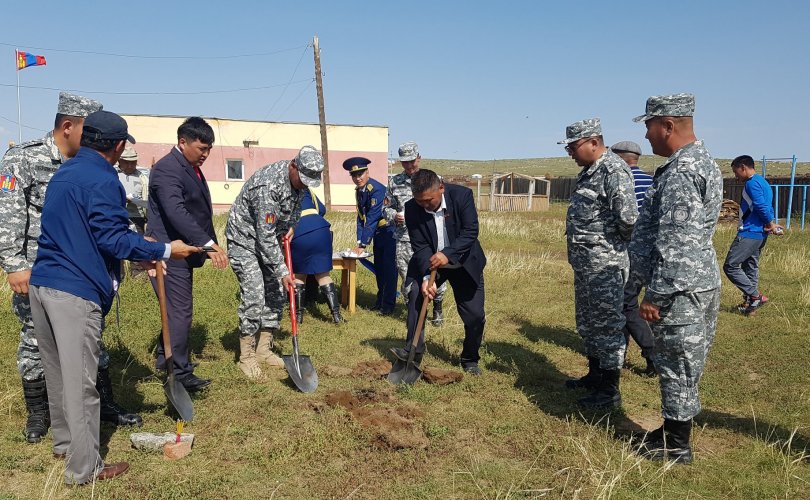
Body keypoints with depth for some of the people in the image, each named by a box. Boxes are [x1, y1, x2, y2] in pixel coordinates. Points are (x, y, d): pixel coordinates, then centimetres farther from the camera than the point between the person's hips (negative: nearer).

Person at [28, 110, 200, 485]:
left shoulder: (64, 173, 17)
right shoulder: (102, 180, -12)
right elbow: (112, 238, -17)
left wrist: (139, 256, 23)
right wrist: (164, 250, -10)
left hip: (41, 284, 9)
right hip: (76, 292, -9)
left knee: (57, 373, 20)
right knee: (80, 382, -1)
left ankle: (65, 442, 37)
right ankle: (84, 468, 9)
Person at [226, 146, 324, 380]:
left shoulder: (300, 179, -9)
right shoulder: (267, 185, -34)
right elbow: (265, 236, -31)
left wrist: (291, 225, -1)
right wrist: (283, 271, -27)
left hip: (269, 239, 8)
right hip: (244, 239, -8)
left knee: (276, 294, 6)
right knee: (254, 297, -14)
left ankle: (264, 348, 17)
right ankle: (246, 356, -1)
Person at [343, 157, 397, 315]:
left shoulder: (376, 189, -24)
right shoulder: (358, 190, 2)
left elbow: (372, 218, -26)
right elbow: (361, 217, 5)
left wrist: (363, 245, -25)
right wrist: (359, 241, -2)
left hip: (390, 229, -8)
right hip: (378, 232, 8)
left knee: (388, 267, -5)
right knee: (378, 267, 13)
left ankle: (389, 304, 3)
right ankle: (381, 300, 25)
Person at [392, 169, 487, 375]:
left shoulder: (462, 195, -23)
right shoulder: (412, 208, -18)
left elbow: (470, 232, -25)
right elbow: (420, 246, -19)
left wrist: (447, 254, -39)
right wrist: (426, 277, -32)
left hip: (463, 263, -1)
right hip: (429, 262, 1)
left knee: (475, 315, -2)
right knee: (416, 295, -21)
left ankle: (470, 360, 20)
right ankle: (413, 352, -10)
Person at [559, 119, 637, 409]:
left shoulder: (614, 170, -17)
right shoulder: (589, 171, 14)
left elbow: (627, 217, -25)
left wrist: (615, 241, -8)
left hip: (605, 264, -10)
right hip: (584, 262, 10)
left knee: (607, 325, 0)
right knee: (587, 323, 19)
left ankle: (610, 391, 11)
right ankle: (595, 376, 35)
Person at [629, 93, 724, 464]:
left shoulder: (681, 172, -20)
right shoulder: (701, 161, 14)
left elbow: (673, 243, -24)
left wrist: (654, 294, -20)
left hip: (679, 289, -10)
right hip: (698, 282, 10)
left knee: (677, 364, 2)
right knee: (681, 364, 19)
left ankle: (676, 446, 16)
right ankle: (673, 430, 33)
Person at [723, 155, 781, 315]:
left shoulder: (752, 183, -13)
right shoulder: (763, 182, 19)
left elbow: (762, 206, -21)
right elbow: (767, 207, 17)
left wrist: (771, 224, -8)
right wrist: (770, 225, 2)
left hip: (749, 233, -10)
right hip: (760, 234, 10)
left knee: (730, 266, -8)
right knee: (750, 268, 14)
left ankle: (756, 296, -7)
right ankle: (750, 302, 18)